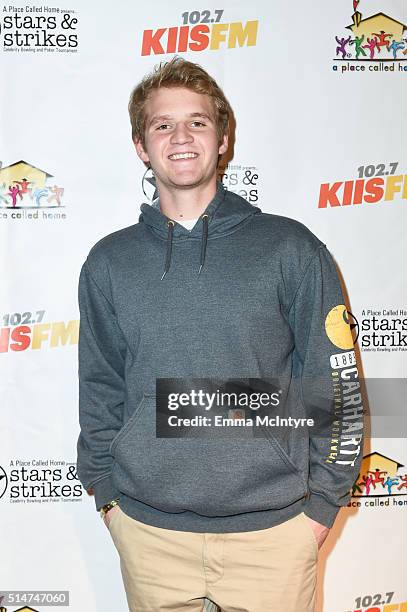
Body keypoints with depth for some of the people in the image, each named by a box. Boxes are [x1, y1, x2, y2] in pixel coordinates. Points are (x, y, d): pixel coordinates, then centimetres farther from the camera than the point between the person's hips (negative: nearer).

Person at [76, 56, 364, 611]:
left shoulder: (291, 248, -4)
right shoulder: (109, 263, 3)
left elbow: (337, 388, -1)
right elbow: (99, 393, 9)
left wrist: (322, 502, -2)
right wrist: (106, 493, 8)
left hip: (273, 528, -1)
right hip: (149, 530, 2)